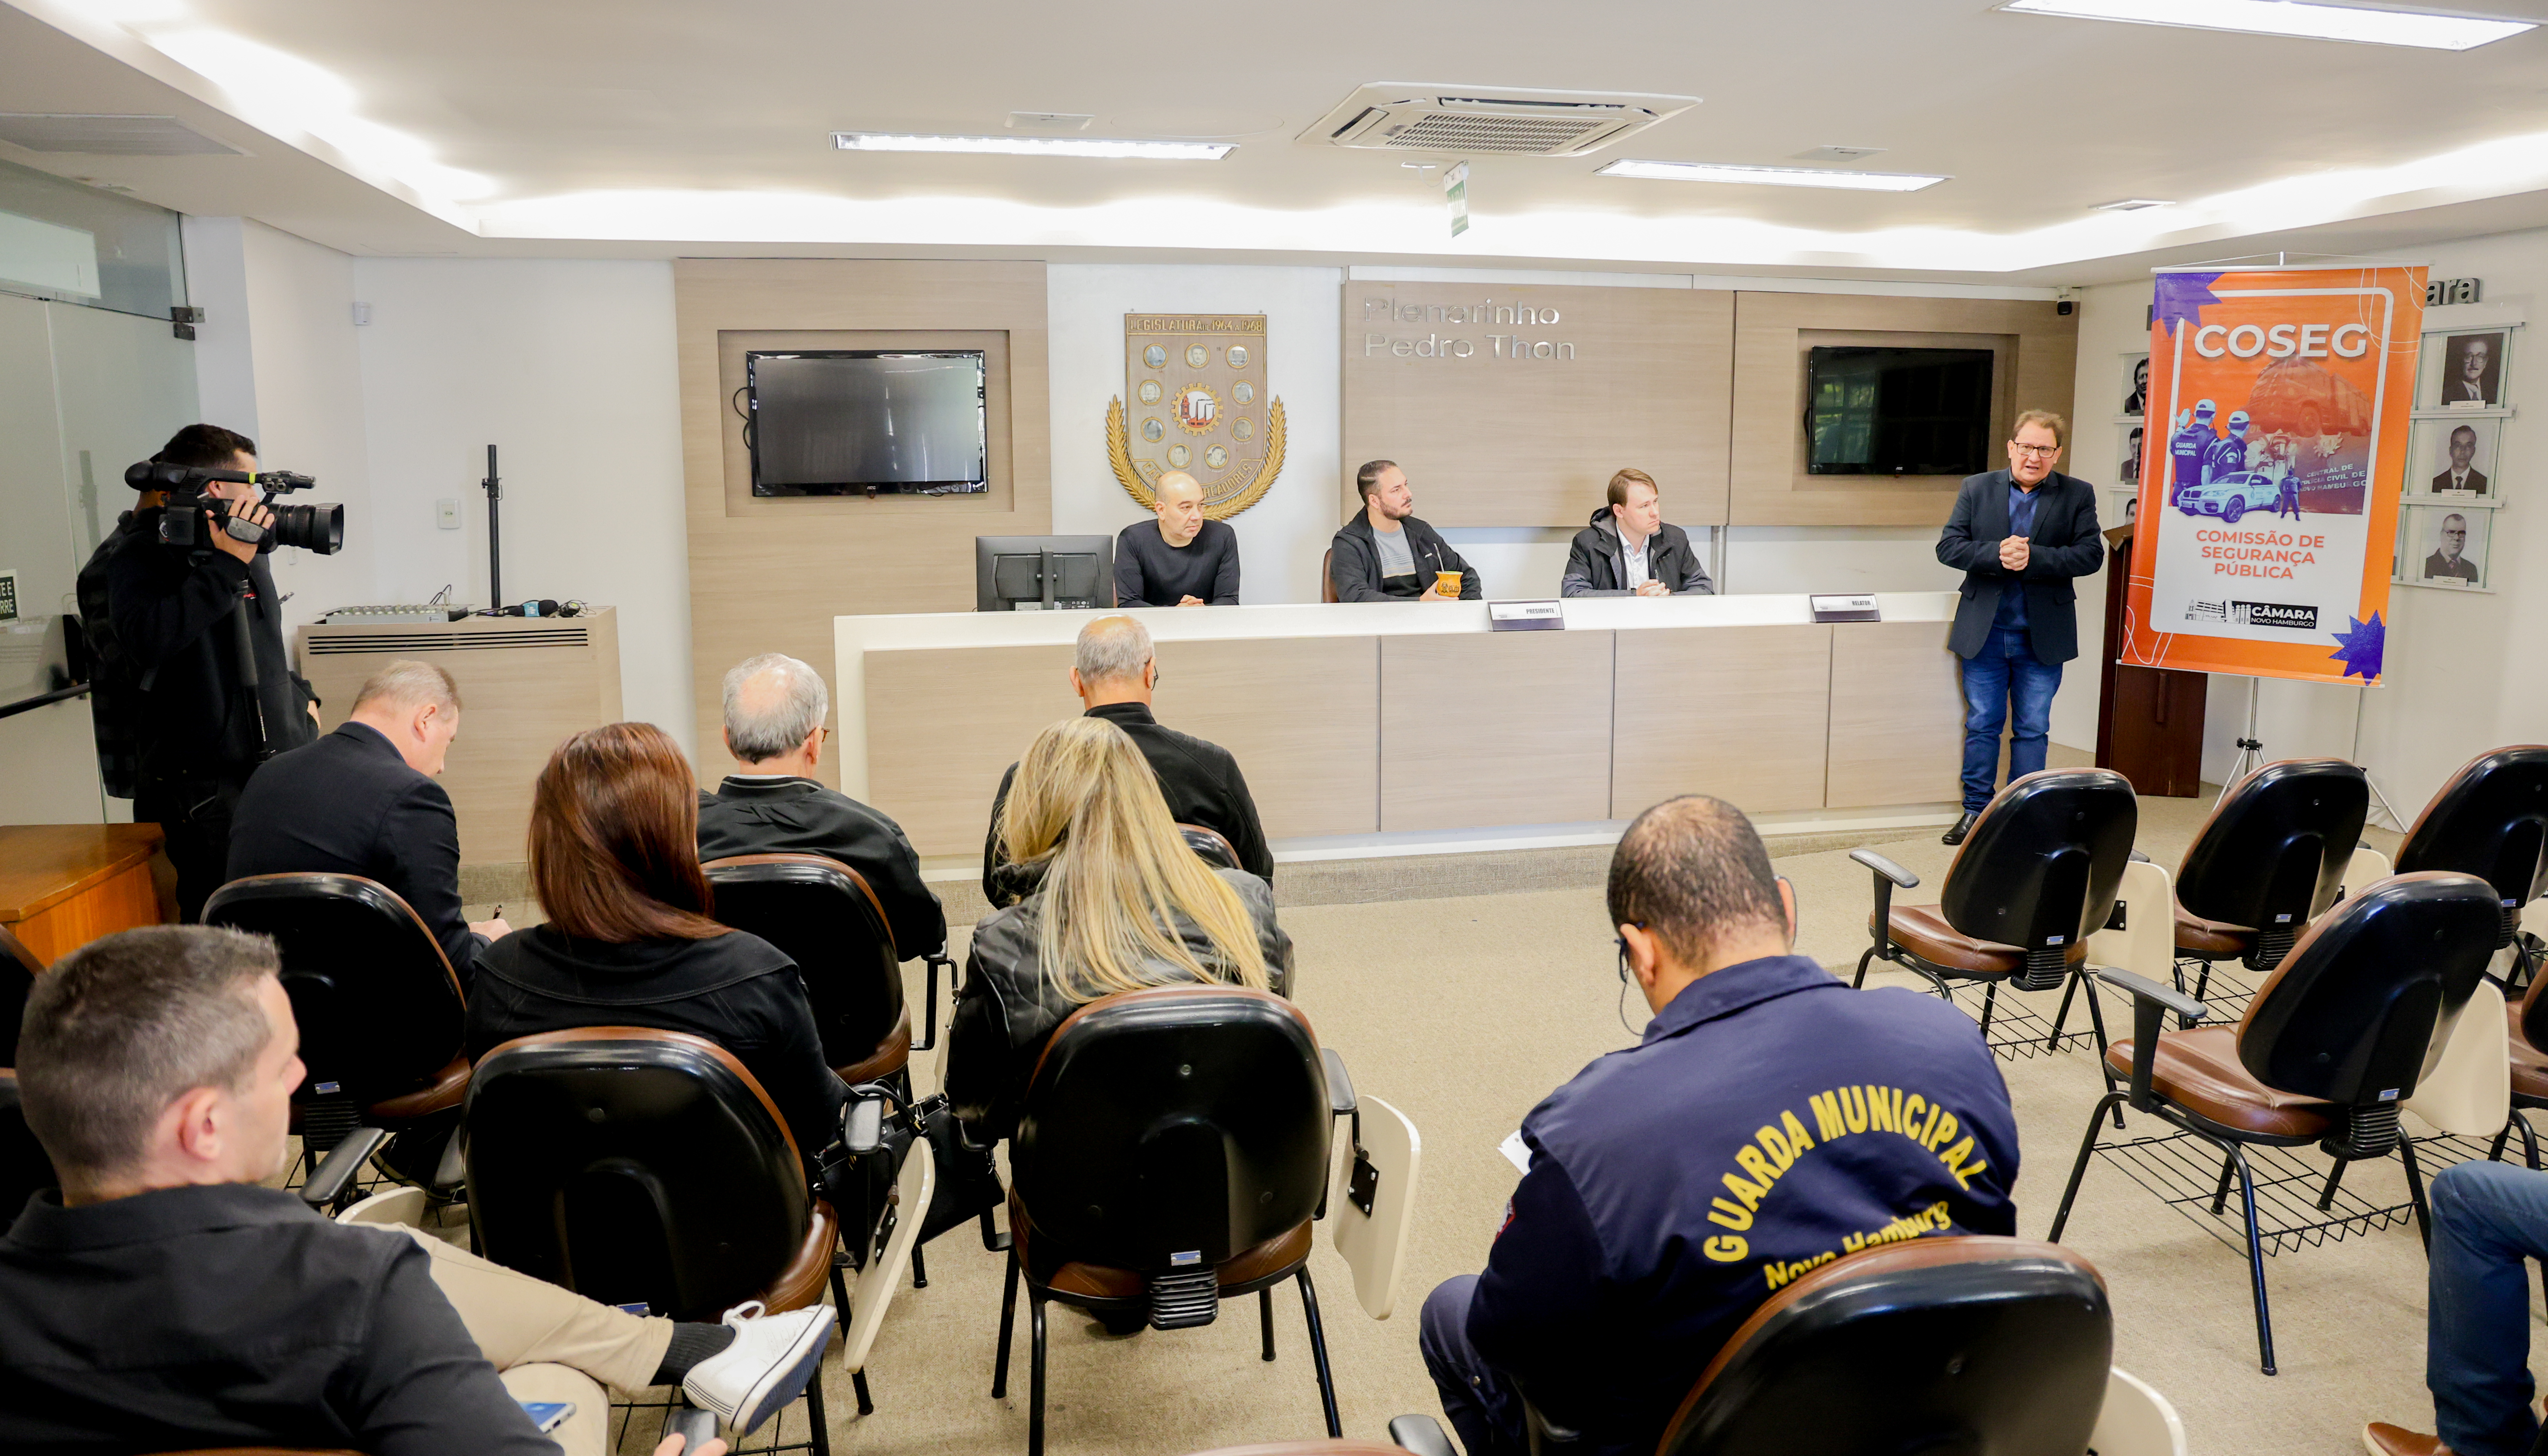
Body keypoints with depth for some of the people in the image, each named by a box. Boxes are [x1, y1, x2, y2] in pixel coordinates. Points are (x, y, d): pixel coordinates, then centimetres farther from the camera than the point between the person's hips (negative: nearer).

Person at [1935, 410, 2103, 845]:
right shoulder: (1976, 488, 3)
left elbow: (2091, 555, -8)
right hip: (1984, 632, 1)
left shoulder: (2078, 495, 1)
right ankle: (1976, 809, 18)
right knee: (1982, 725, 8)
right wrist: (1997, 554, -20)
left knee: (2033, 729, 7)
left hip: (2042, 637, 0)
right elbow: (1948, 547, -4)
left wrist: (2032, 558, -21)